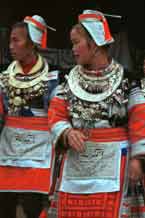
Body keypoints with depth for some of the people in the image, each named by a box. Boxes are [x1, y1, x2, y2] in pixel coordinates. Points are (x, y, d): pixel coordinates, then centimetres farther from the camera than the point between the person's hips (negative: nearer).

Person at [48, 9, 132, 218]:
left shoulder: (124, 79, -3)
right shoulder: (71, 80, 8)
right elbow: (56, 116, 5)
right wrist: (68, 133, -16)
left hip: (110, 163, -4)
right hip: (75, 161, 4)